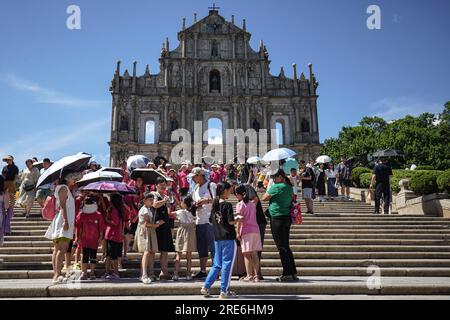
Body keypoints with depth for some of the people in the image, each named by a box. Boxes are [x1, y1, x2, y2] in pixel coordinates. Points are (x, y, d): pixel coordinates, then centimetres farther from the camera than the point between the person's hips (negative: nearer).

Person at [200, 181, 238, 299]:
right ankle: (224, 291, 6)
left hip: (217, 238, 7)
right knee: (227, 264, 2)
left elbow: (212, 220, 14)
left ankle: (206, 287, 12)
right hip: (228, 237, -7)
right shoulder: (227, 205, -11)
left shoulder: (215, 204, 9)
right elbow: (231, 221, -14)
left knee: (217, 264, 16)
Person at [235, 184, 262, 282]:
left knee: (247, 254, -2)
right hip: (255, 229, 6)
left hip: (246, 231, -6)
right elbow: (253, 217, 16)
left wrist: (238, 232, -6)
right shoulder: (252, 204, 15)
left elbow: (240, 219, -9)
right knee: (254, 253, 7)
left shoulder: (240, 204, -3)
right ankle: (256, 275, 7)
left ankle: (249, 276, -4)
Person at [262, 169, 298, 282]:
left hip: (277, 218, -9)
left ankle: (287, 274, -2)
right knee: (286, 246, 14)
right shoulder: (289, 188, 11)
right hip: (287, 217, 9)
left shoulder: (276, 187, -14)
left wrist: (269, 188, 5)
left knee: (282, 247, -4)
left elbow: (264, 198, -8)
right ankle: (293, 273, 18)